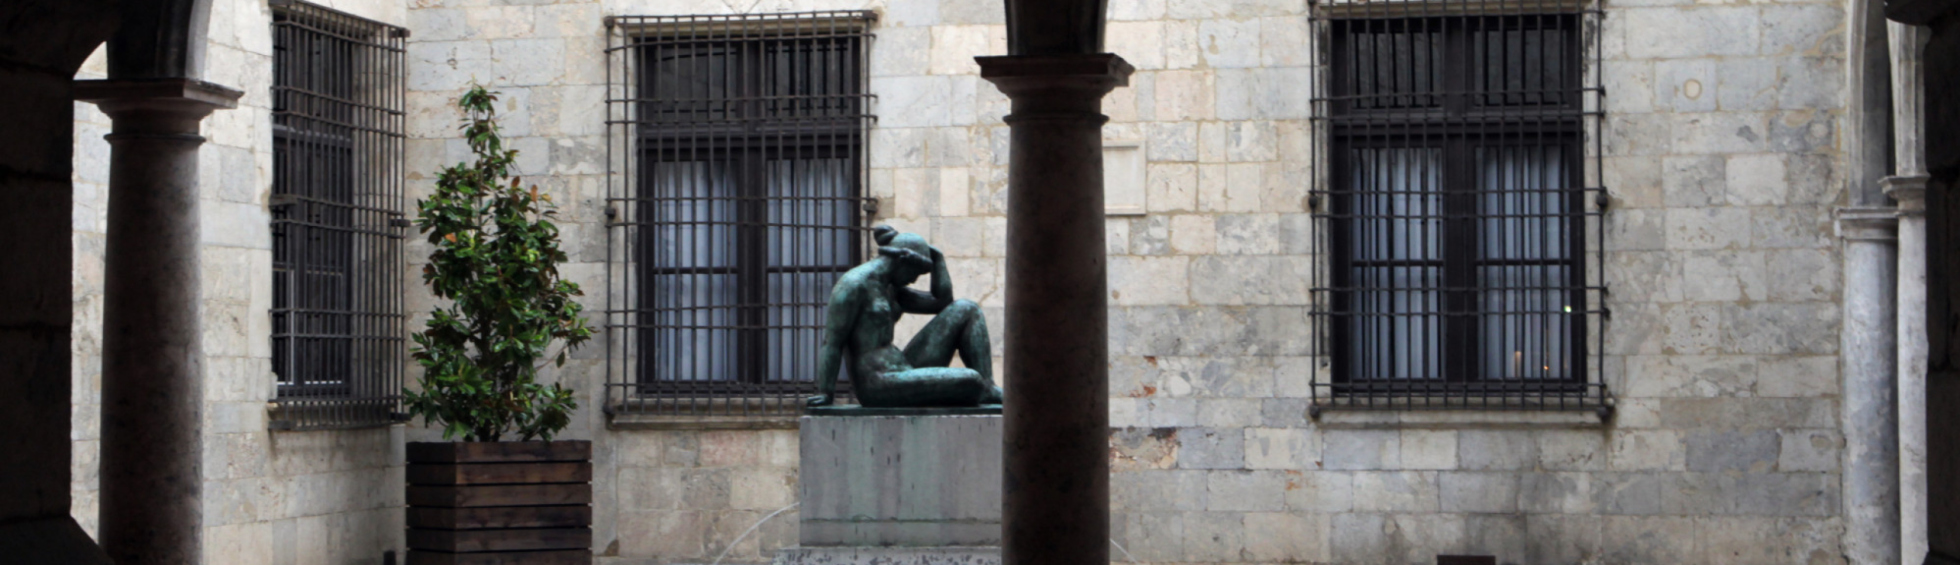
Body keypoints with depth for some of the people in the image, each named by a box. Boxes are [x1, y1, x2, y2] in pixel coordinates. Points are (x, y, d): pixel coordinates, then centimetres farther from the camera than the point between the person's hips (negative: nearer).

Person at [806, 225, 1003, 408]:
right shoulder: (854, 284, -12)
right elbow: (832, 342, -15)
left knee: (966, 310, 6)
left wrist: (937, 257, 19)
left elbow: (942, 302, 19)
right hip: (878, 385, -10)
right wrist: (825, 393, -19)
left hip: (903, 370, 10)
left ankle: (989, 389, -4)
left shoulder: (888, 288, 18)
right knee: (971, 382, -26)